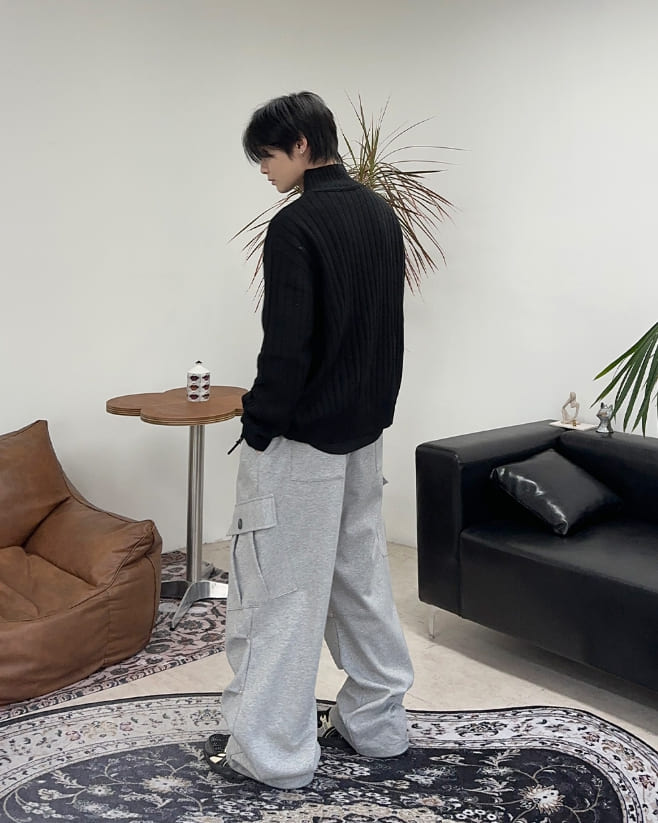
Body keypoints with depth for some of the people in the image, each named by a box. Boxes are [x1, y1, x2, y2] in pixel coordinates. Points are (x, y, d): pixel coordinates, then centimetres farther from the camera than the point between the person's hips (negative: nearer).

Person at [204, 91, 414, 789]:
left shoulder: (295, 226, -17)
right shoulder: (381, 215, 10)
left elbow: (287, 345, -22)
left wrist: (257, 427, -11)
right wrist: (376, 410, 19)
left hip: (301, 440, -9)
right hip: (366, 433, 9)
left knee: (279, 589, 1)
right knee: (361, 575, 17)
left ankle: (270, 751, 12)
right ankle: (375, 723, 29)